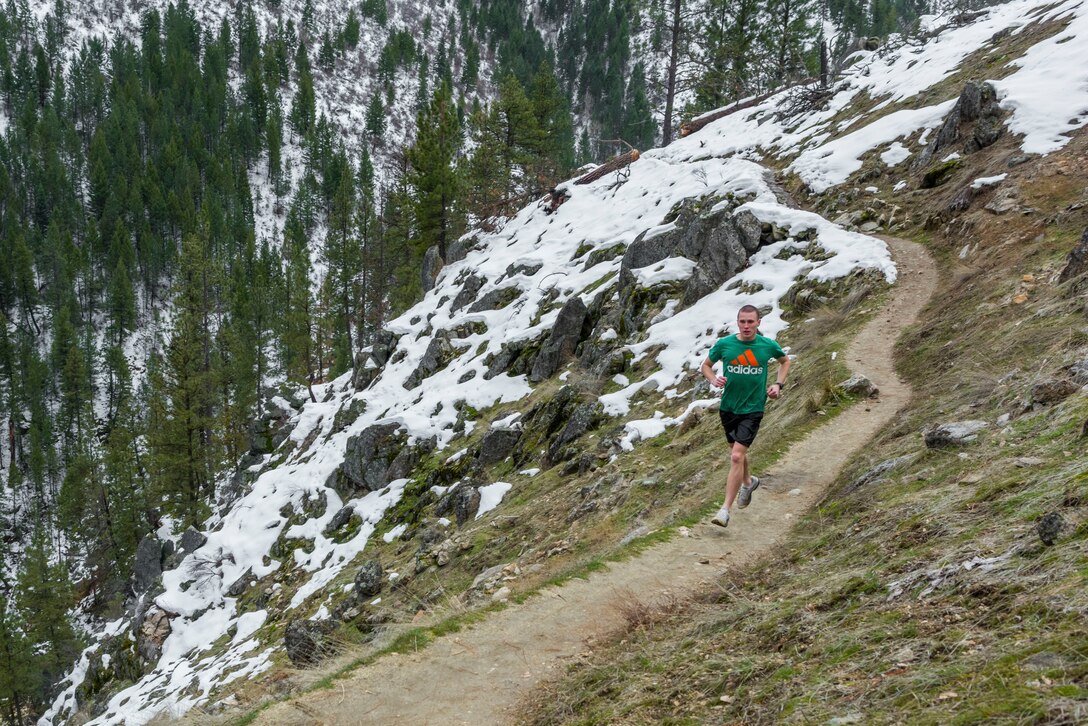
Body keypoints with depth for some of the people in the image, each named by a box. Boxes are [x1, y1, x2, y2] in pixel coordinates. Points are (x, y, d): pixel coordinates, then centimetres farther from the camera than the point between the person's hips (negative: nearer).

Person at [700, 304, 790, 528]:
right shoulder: (724, 344, -7)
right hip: (728, 407, 3)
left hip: (752, 409, -3)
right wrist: (714, 379, -13)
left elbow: (785, 361, 15)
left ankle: (725, 509, -11)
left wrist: (778, 384, 1)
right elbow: (706, 365, 8)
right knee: (737, 452, 22)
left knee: (737, 456, -15)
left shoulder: (768, 346, -7)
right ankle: (748, 481, 54)